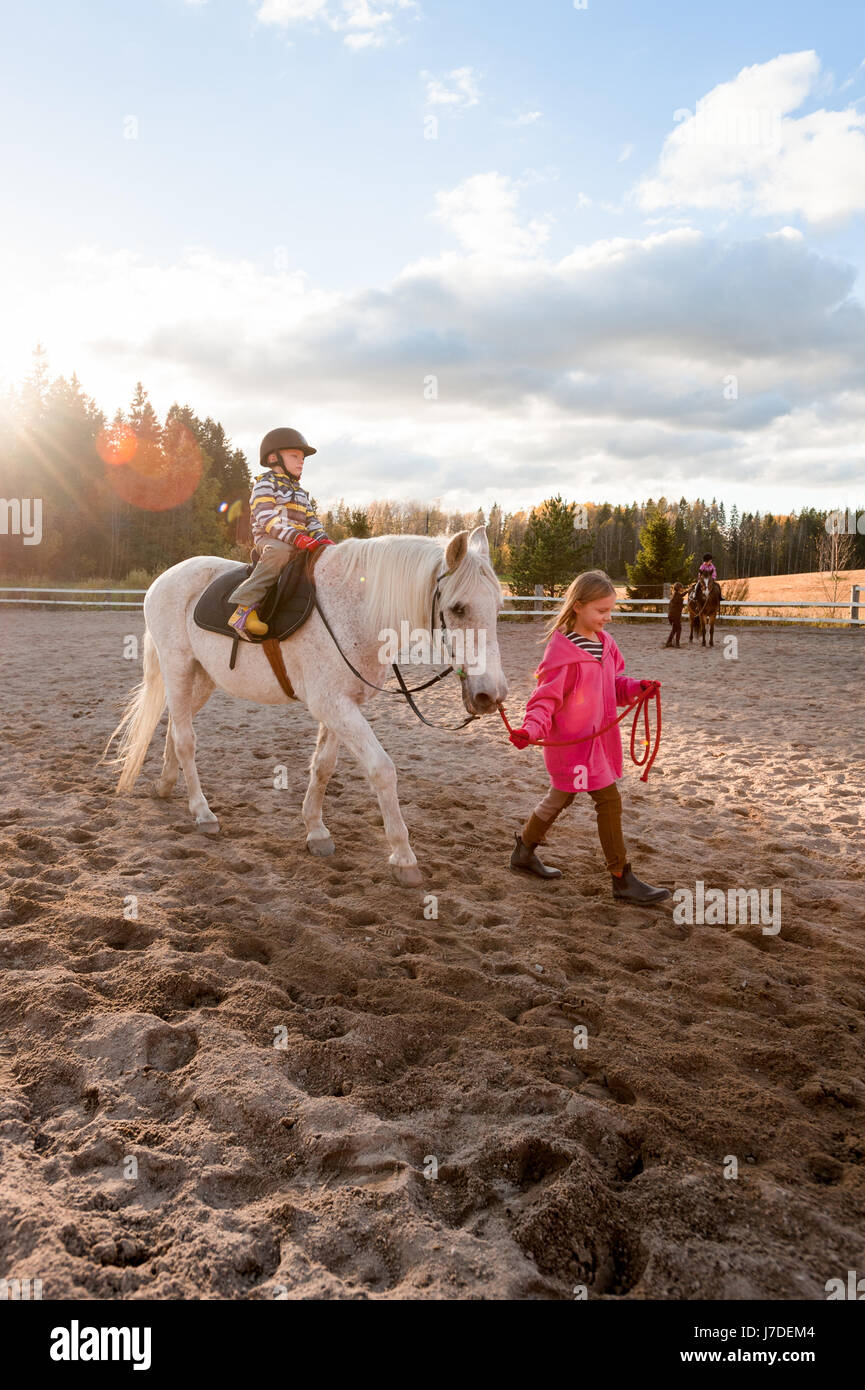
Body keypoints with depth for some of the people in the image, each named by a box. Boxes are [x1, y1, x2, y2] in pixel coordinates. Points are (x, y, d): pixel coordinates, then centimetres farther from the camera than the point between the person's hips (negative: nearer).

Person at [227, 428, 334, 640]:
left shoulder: (301, 492, 29)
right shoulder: (266, 483, 2)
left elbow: (311, 521, 22)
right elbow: (266, 518, -13)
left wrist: (322, 538, -2)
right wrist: (296, 537, -26)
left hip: (299, 545, 8)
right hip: (270, 540, -8)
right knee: (279, 551, -40)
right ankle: (245, 607, -45)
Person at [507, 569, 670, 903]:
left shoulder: (604, 642, 6)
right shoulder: (562, 650, -20)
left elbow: (613, 684, 15)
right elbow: (545, 698, -20)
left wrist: (636, 687, -4)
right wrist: (531, 729, -36)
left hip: (597, 737, 9)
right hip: (573, 741, -9)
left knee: (562, 795, 21)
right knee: (608, 801, -7)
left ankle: (524, 851, 40)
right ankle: (623, 879, 3)